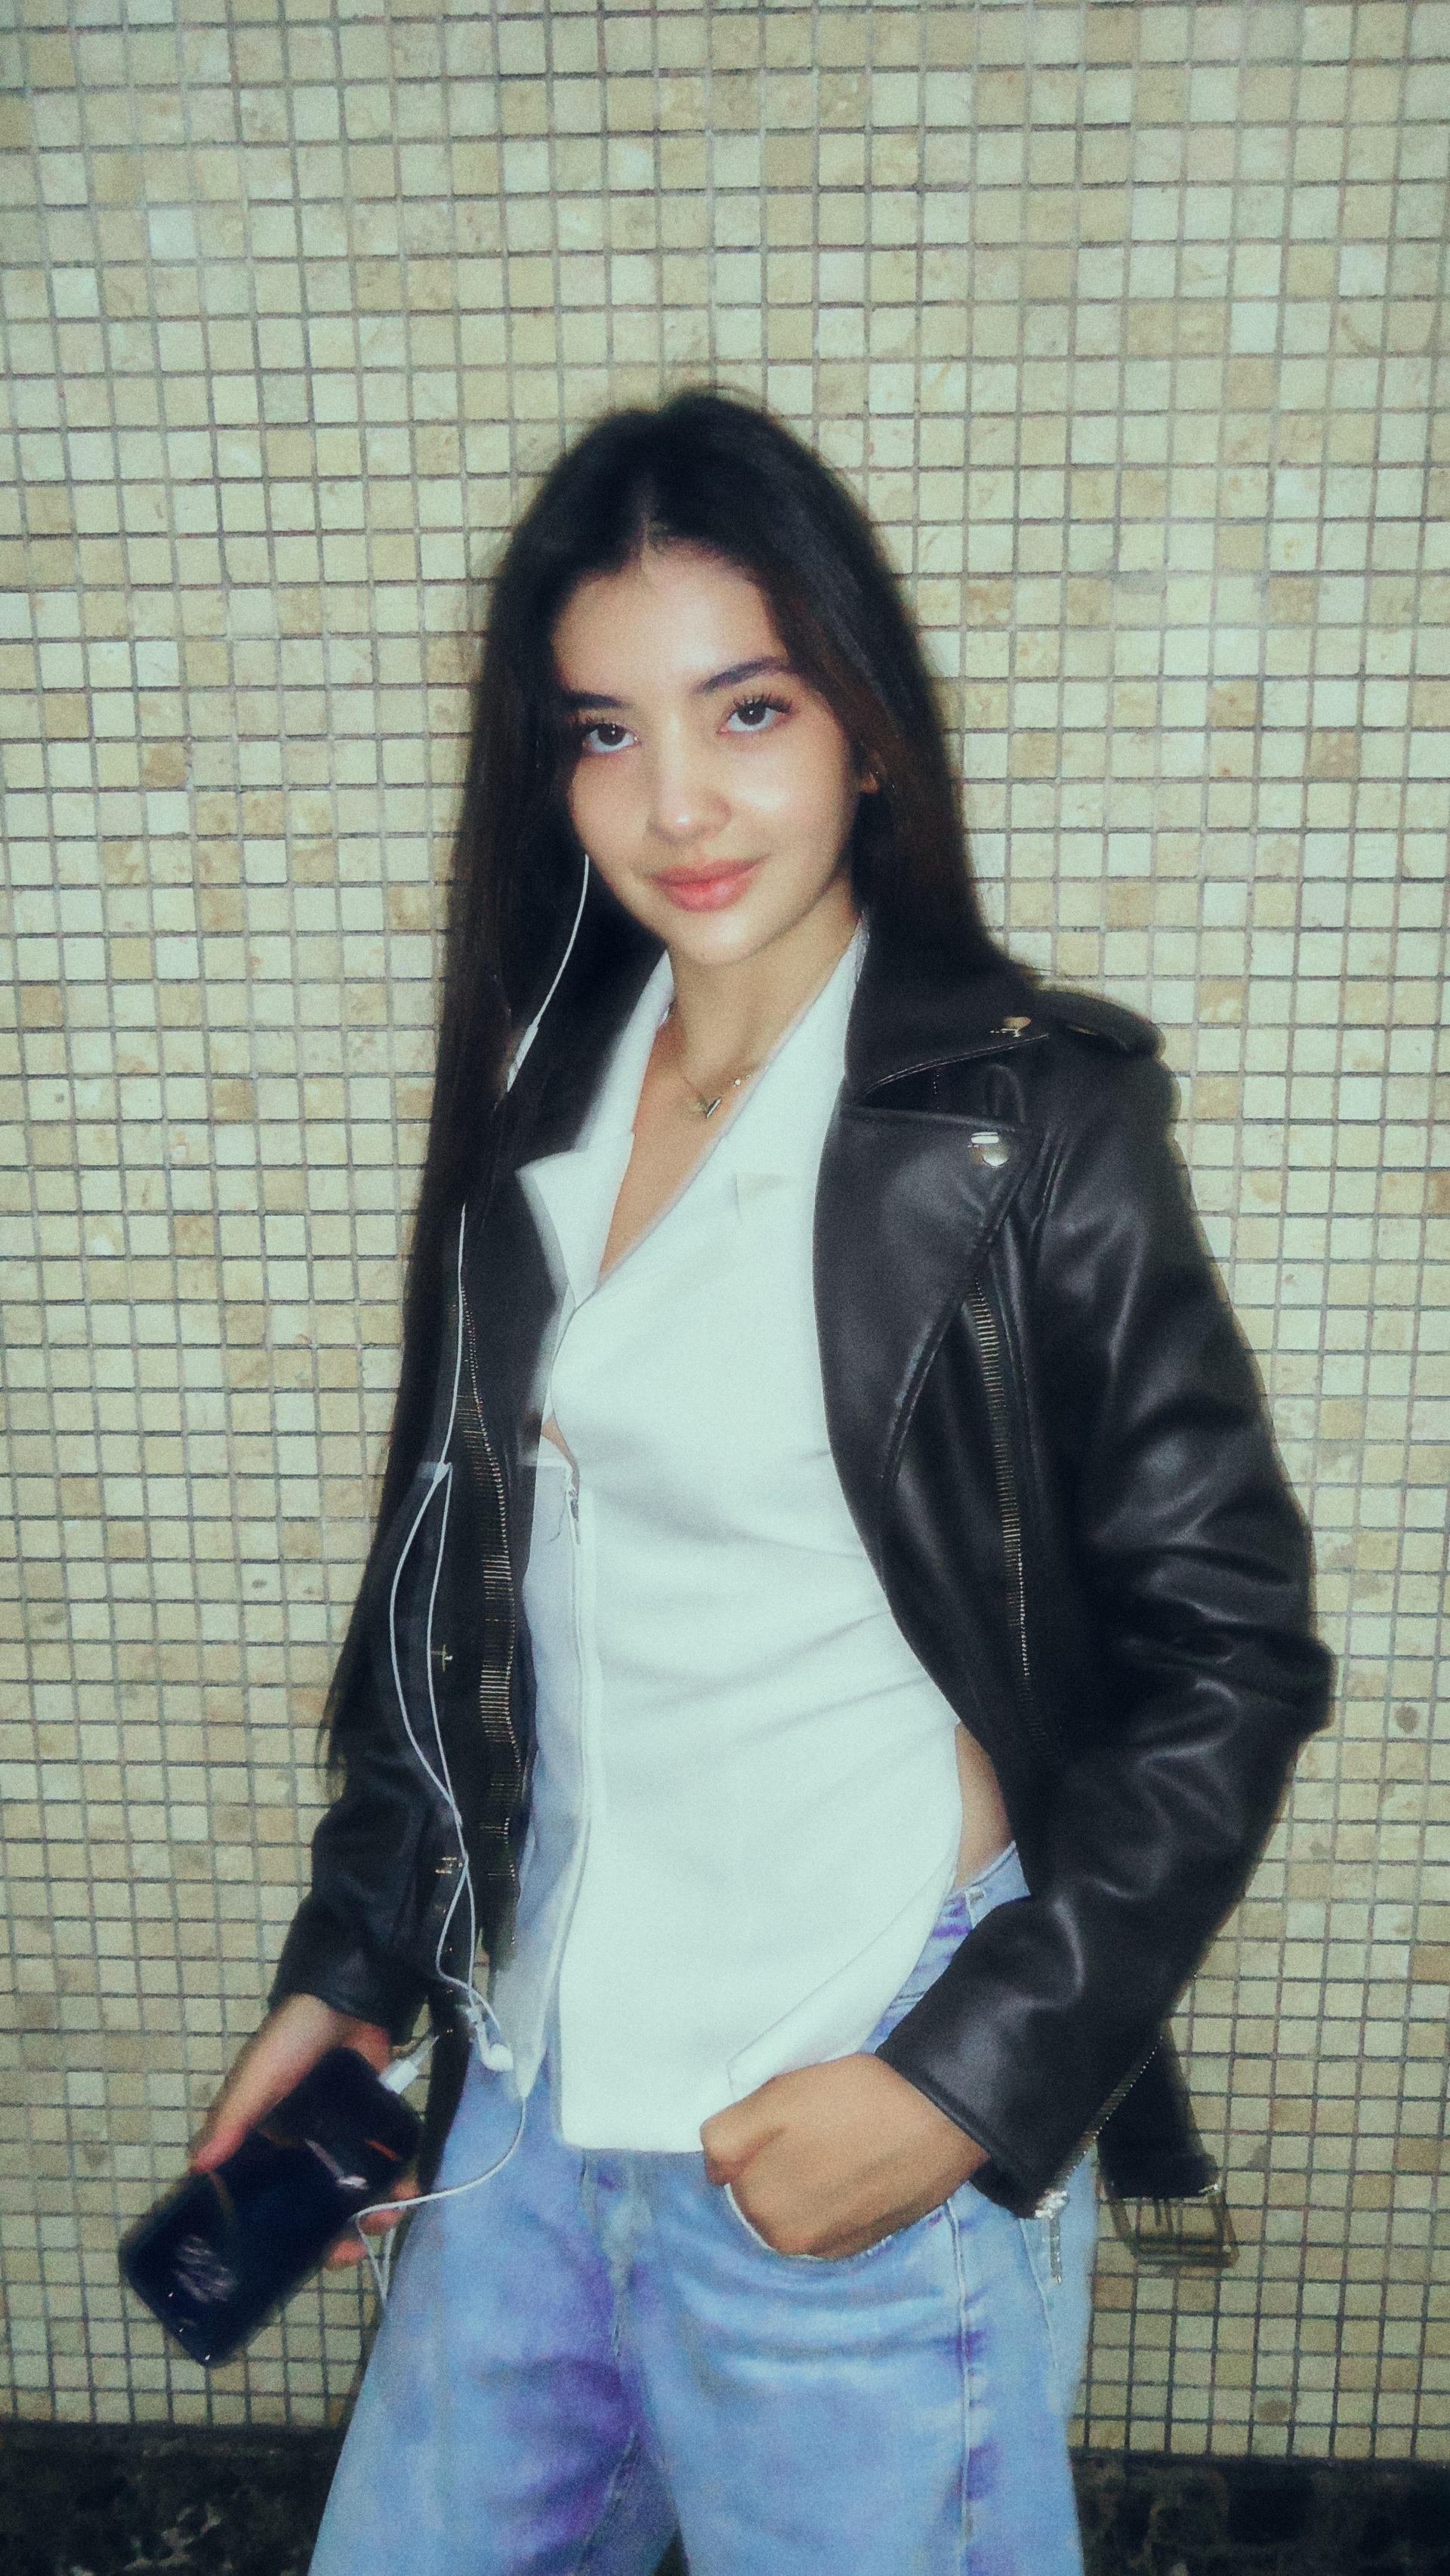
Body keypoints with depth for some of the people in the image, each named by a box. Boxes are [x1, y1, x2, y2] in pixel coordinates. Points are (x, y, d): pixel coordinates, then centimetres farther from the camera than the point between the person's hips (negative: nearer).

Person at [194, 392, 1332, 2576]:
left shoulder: (1027, 1112, -14)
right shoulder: (535, 1093, 3)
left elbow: (1231, 1648, -11)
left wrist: (973, 2080, -15)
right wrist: (351, 1963, 12)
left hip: (855, 2152, -5)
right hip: (534, 2094, 6)